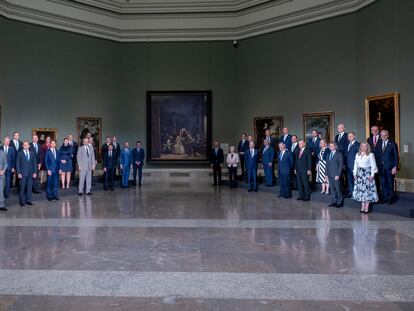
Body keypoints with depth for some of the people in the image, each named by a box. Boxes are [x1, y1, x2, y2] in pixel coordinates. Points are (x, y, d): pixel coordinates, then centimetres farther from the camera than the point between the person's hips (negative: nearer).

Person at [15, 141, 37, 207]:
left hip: (30, 173, 3)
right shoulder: (20, 154, 4)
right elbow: (17, 164, 0)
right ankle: (21, 201, 7)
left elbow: (34, 163, 10)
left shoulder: (32, 154, 12)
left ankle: (28, 200, 11)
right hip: (23, 173, -3)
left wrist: (35, 172, 1)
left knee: (29, 187, 4)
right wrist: (18, 173, -8)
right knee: (22, 188, -1)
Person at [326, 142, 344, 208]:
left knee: (338, 189, -1)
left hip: (336, 175, -6)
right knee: (332, 189, 8)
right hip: (330, 175, 6)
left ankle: (340, 202, 9)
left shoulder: (339, 154, -4)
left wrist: (338, 175, -14)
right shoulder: (329, 155, 16)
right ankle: (334, 201, 17)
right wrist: (327, 174, 10)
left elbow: (341, 165, -9)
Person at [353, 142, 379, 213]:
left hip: (368, 173, -5)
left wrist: (372, 175, -13)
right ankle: (362, 207, 11)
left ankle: (367, 207, 0)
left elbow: (373, 165, -6)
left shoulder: (371, 155, -3)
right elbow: (355, 165, 12)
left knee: (367, 190, -4)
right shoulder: (357, 155, 11)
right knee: (360, 190, 5)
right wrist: (355, 174, 5)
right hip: (359, 174, 5)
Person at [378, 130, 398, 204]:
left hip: (390, 167, -3)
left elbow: (396, 157, -3)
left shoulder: (393, 144, -1)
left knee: (390, 183, 4)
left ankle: (390, 198, 17)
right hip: (381, 167, 3)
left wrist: (395, 167, -10)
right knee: (383, 183, 6)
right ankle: (385, 197, 17)